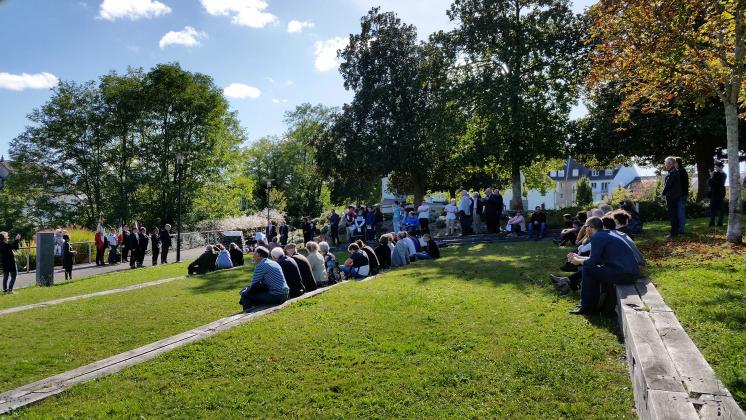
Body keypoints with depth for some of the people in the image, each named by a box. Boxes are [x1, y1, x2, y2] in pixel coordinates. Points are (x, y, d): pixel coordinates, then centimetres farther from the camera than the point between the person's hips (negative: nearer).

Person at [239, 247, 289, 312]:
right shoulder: (274, 263, 16)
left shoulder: (260, 266, -9)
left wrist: (243, 292, 14)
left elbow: (253, 284, -4)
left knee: (245, 295, -6)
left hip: (275, 296, -9)